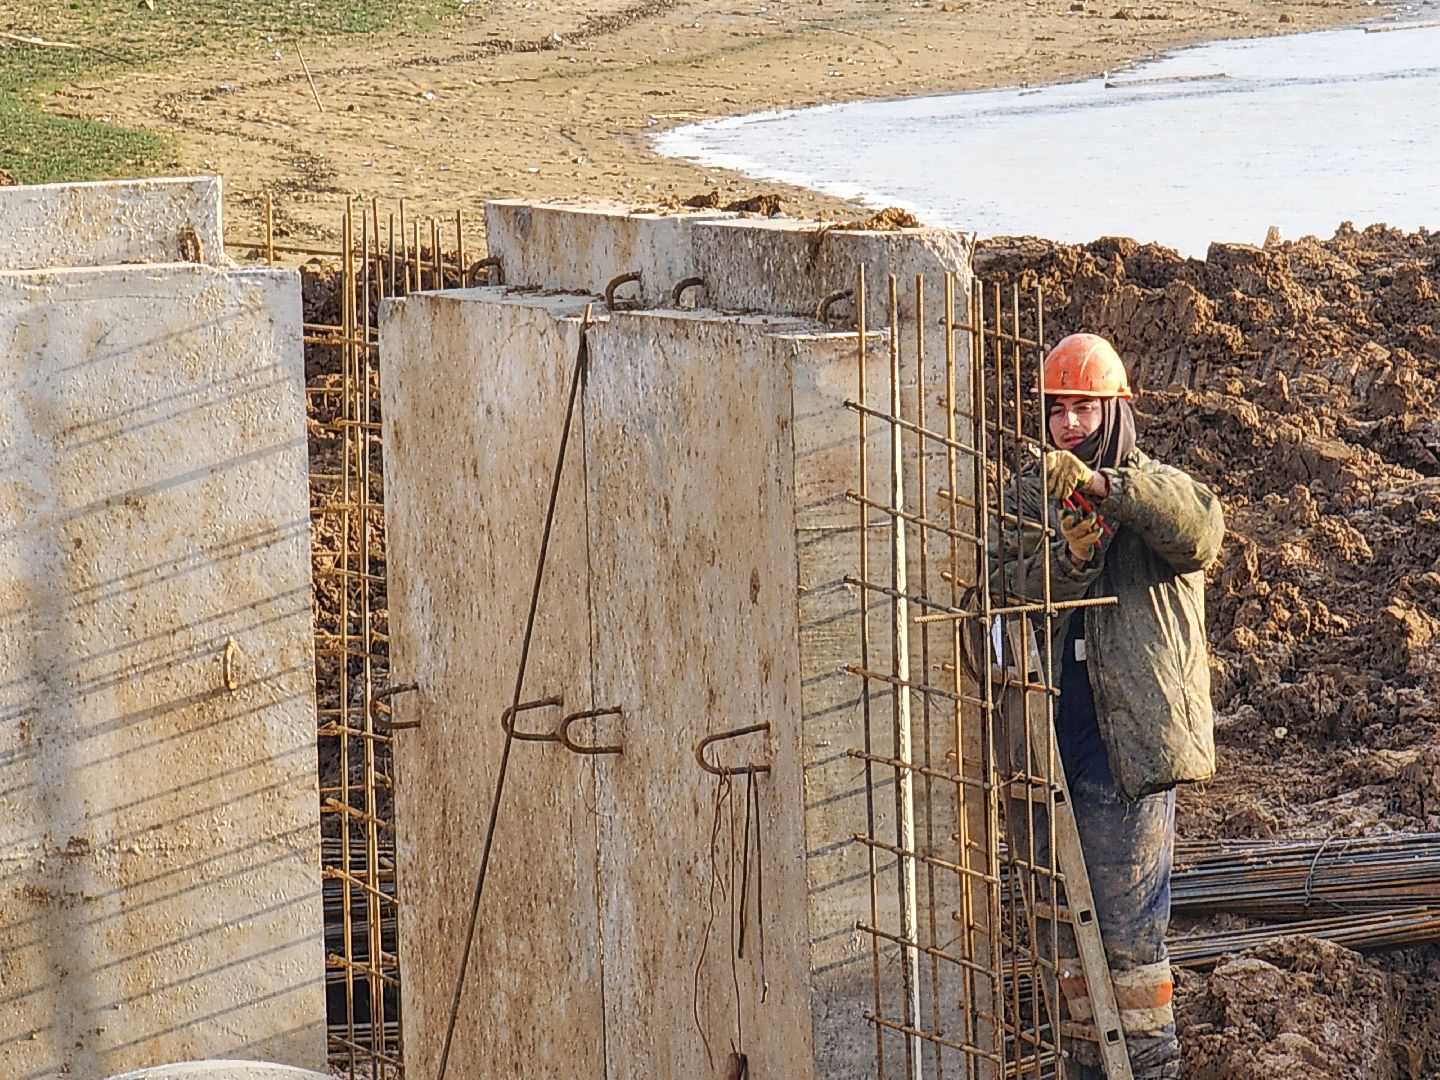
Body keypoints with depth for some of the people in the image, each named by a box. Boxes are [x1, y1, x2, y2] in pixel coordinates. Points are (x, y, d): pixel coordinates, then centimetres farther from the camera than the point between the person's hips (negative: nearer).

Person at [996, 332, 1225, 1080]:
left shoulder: (1153, 492, -4)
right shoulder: (1040, 492, 11)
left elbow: (1199, 532, -28)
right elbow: (1028, 592, -3)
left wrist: (1104, 485, -39)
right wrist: (1073, 548, -23)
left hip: (1128, 743, -6)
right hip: (1057, 741, 6)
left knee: (1128, 924, -5)